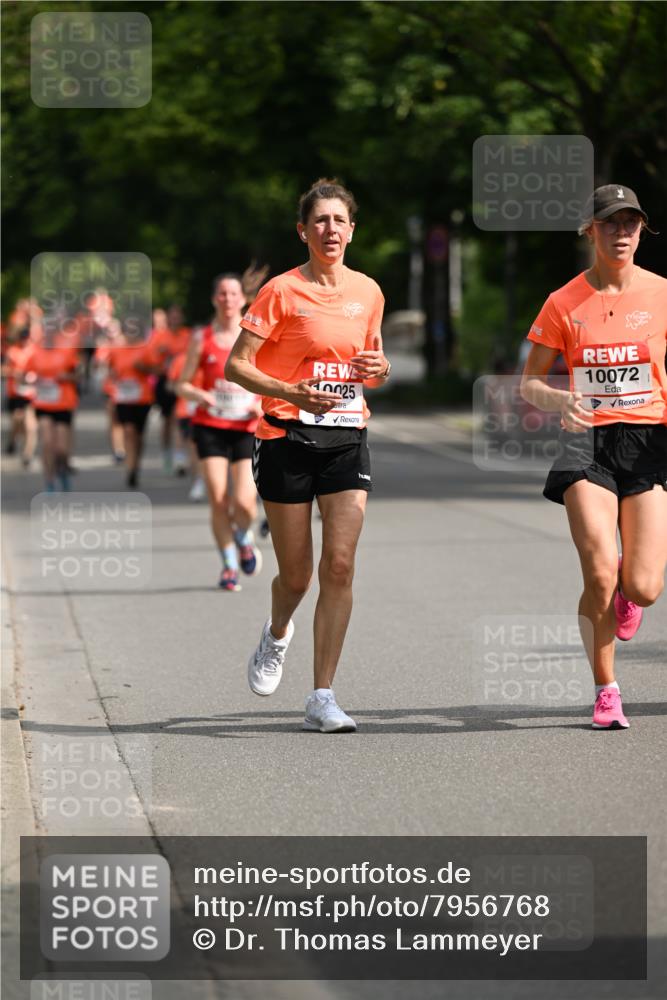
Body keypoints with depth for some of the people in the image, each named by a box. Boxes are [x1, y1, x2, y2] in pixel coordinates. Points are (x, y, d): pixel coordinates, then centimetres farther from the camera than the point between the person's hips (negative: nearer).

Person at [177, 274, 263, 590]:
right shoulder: (202, 339, 3)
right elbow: (182, 384, 6)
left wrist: (263, 404, -9)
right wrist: (199, 395, -16)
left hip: (247, 428, 0)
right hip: (210, 427, 0)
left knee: (244, 502, -12)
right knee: (218, 500, -7)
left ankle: (244, 539, 23)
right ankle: (229, 566, 10)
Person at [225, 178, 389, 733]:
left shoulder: (368, 292, 8)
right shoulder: (283, 291, -6)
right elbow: (237, 365, -8)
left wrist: (378, 368, -1)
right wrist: (290, 392, -23)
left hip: (348, 438, 3)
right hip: (288, 437, -3)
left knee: (340, 565, -9)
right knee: (296, 574, 2)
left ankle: (323, 698, -5)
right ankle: (277, 634, 39)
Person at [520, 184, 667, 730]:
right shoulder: (564, 303, 3)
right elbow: (530, 382, 8)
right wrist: (559, 400, -14)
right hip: (590, 440, 0)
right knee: (600, 574, -16)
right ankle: (606, 690, 4)